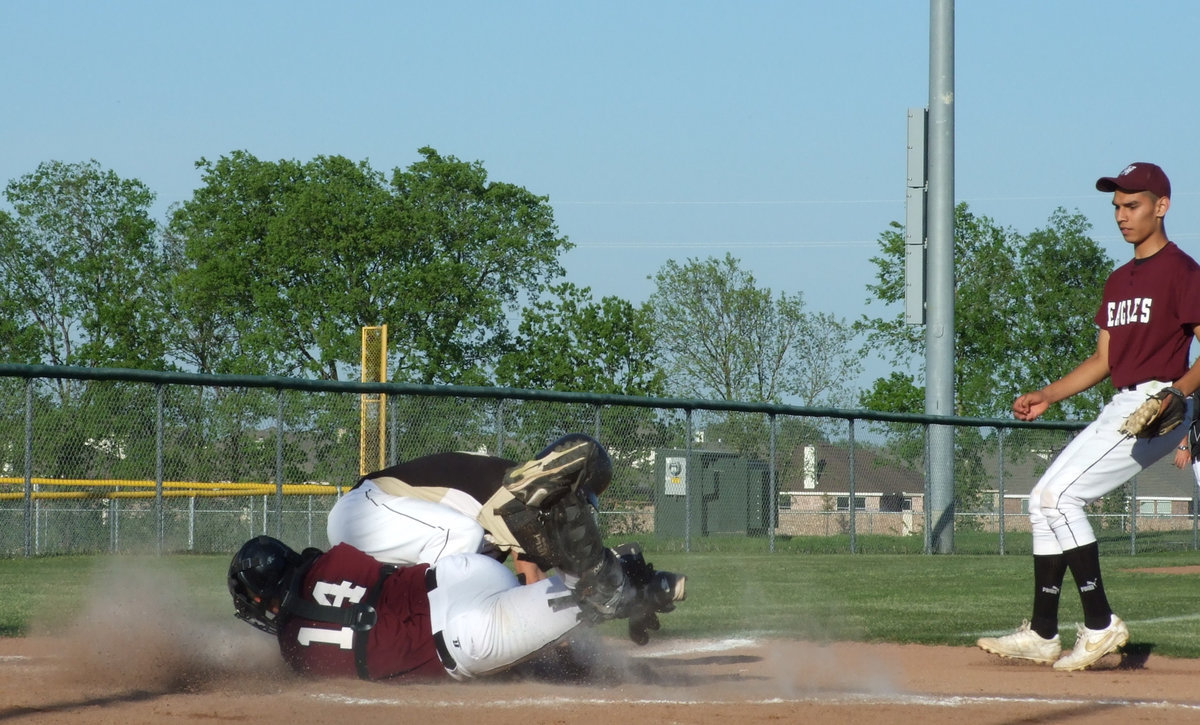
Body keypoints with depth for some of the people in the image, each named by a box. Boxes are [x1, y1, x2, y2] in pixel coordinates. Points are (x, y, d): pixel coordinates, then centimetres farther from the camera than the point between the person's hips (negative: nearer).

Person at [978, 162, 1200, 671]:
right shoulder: (1119, 281, 20)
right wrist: (1047, 396, 13)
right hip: (1119, 408, 10)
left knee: (1058, 495, -18)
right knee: (1045, 500, 8)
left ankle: (1100, 624, -15)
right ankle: (1042, 634, 12)